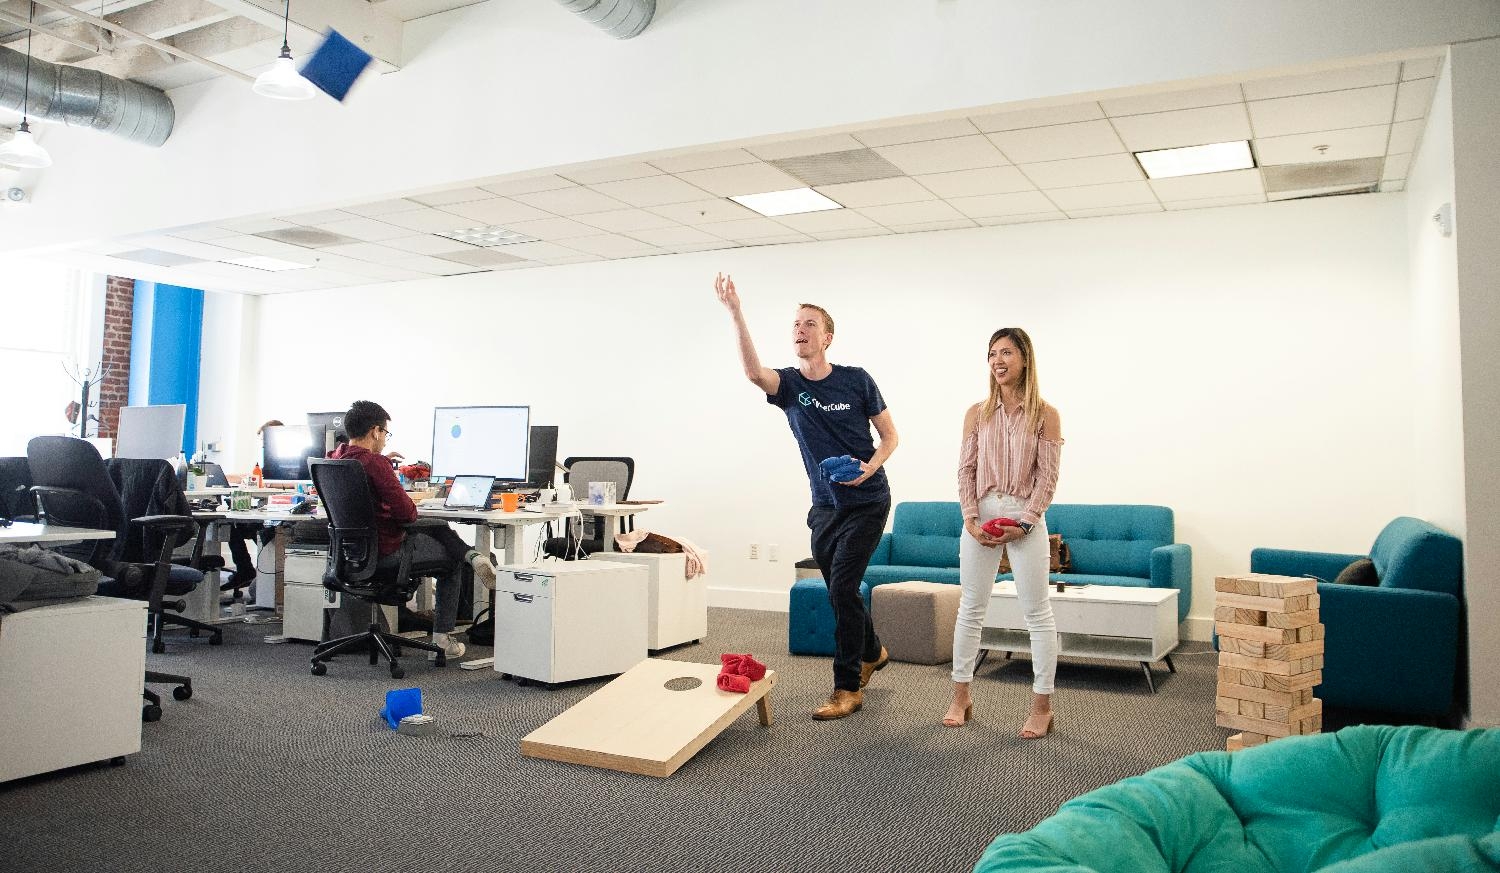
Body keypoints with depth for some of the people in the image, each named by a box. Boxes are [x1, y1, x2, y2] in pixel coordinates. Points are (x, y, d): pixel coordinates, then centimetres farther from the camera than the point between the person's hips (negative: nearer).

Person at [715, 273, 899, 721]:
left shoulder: (856, 380, -7)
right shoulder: (789, 384, -3)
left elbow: (890, 436, 0)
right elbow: (753, 372, -28)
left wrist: (869, 467, -21)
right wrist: (735, 313, -39)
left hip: (867, 503, -4)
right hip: (824, 506, 4)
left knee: (842, 588, -12)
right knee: (841, 589, 15)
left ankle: (847, 688, -1)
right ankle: (872, 652, 42)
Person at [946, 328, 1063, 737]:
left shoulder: (1045, 415, -2)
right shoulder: (977, 413, 5)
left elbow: (1047, 476, -5)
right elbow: (966, 470, 4)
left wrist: (1024, 523, -13)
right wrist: (971, 518, -7)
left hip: (1025, 518, -2)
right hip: (980, 517, 3)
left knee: (1037, 613, 2)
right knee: (970, 609, 8)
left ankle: (1042, 706, 13)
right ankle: (961, 697, 19)